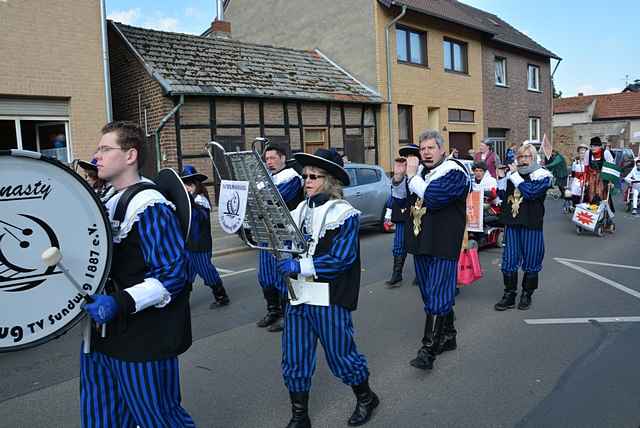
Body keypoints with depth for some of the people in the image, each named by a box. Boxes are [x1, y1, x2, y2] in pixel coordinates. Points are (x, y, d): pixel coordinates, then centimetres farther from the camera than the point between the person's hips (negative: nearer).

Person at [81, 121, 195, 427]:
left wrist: (119, 303, -31)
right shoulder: (104, 201, 11)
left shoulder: (149, 207, -18)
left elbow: (173, 274, -24)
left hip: (141, 341, -9)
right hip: (100, 333, 9)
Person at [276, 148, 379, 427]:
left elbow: (341, 259, -19)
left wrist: (300, 266, -24)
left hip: (329, 299, -5)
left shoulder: (344, 214, -10)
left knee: (340, 355, 11)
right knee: (294, 360, 10)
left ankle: (366, 398, 38)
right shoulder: (301, 210, 7)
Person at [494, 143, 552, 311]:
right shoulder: (511, 173, 10)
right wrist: (501, 178, 0)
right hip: (511, 223, 4)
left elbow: (531, 192, -21)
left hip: (531, 225, -4)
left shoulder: (542, 175, -4)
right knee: (509, 261, 5)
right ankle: (509, 296, 16)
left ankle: (526, 295, 24)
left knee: (530, 262, 7)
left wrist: (515, 176, -15)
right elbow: (502, 196, 14)